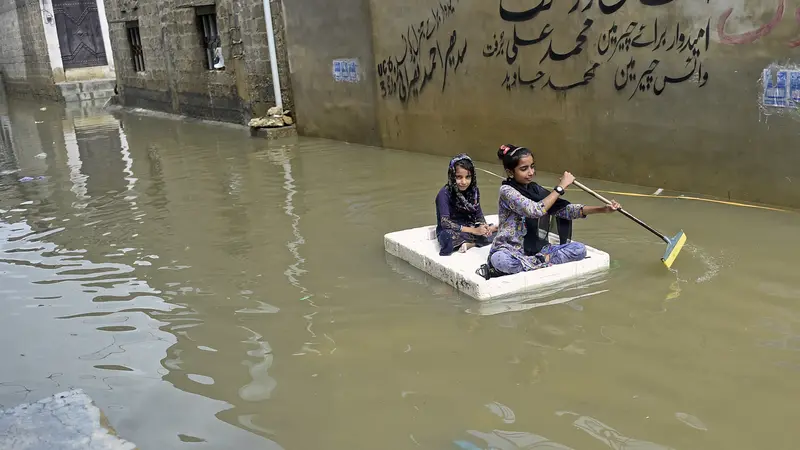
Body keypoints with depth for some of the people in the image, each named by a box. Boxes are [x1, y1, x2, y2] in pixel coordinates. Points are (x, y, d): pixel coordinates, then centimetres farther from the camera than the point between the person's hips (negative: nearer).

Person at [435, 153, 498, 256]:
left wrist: (483, 226, -19)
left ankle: (469, 243, -18)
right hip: (450, 231, -5)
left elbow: (479, 215, 4)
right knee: (449, 237, -40)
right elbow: (445, 222, -26)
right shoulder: (444, 193, -18)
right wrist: (474, 230, -29)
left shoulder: (473, 190, -1)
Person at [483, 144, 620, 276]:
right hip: (511, 251, -6)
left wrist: (603, 209, -7)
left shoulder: (535, 189, 7)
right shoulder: (506, 190, -13)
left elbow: (564, 209, 2)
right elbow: (536, 210, -27)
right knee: (499, 259, -41)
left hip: (536, 249, 6)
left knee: (579, 249, -11)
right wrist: (561, 186, -21)